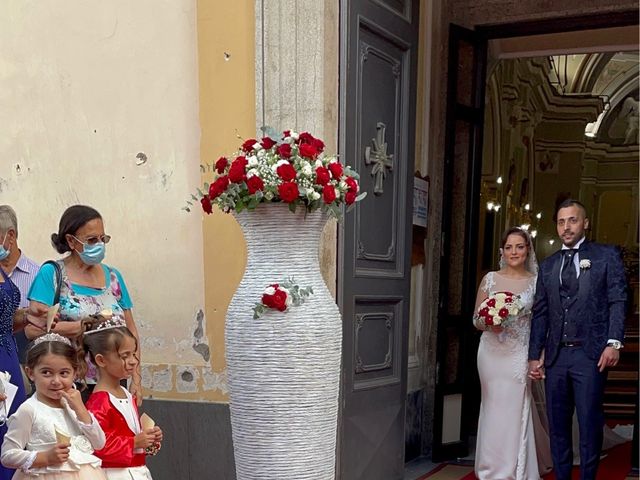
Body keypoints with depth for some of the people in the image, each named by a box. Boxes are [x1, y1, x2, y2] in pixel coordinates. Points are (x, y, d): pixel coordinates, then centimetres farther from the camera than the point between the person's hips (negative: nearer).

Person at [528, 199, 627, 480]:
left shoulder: (606, 256, 5)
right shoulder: (548, 266, 15)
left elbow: (618, 301, -2)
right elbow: (540, 314, 13)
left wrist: (614, 342, -13)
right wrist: (534, 356, 8)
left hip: (590, 354, -4)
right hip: (555, 356, 4)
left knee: (589, 425, 0)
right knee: (557, 426, 8)